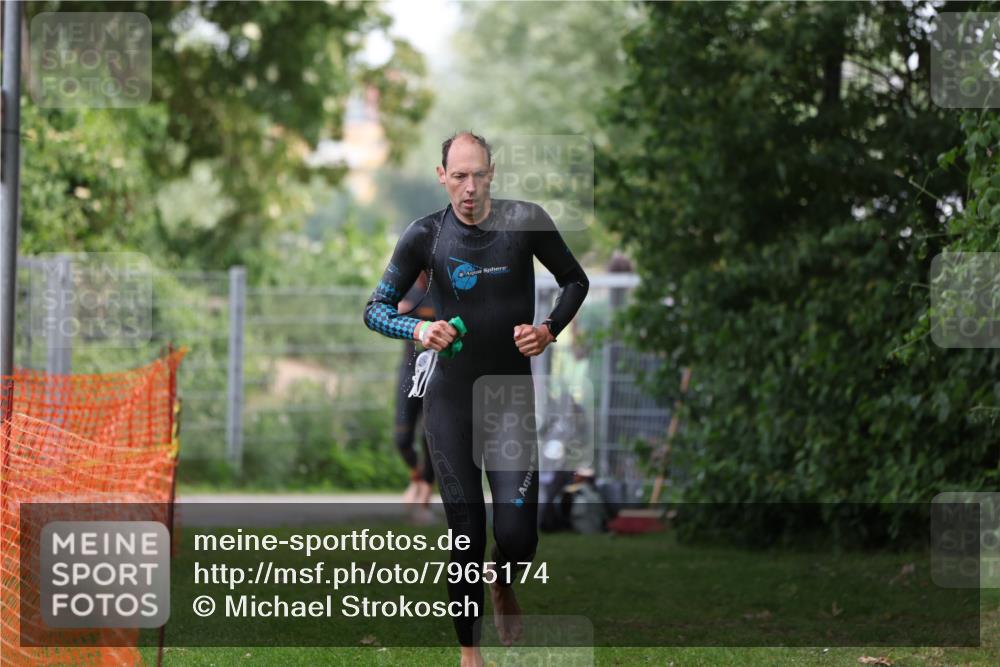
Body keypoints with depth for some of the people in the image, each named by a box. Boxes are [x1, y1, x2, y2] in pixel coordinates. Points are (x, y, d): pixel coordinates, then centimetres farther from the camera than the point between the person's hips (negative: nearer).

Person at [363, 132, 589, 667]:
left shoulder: (525, 221, -7)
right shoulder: (424, 235, -7)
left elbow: (575, 281, 8)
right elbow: (376, 309, 0)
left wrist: (550, 331, -10)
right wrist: (417, 329, -20)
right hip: (450, 398, 0)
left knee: (517, 536, -9)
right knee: (466, 538, 0)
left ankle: (502, 585, 28)